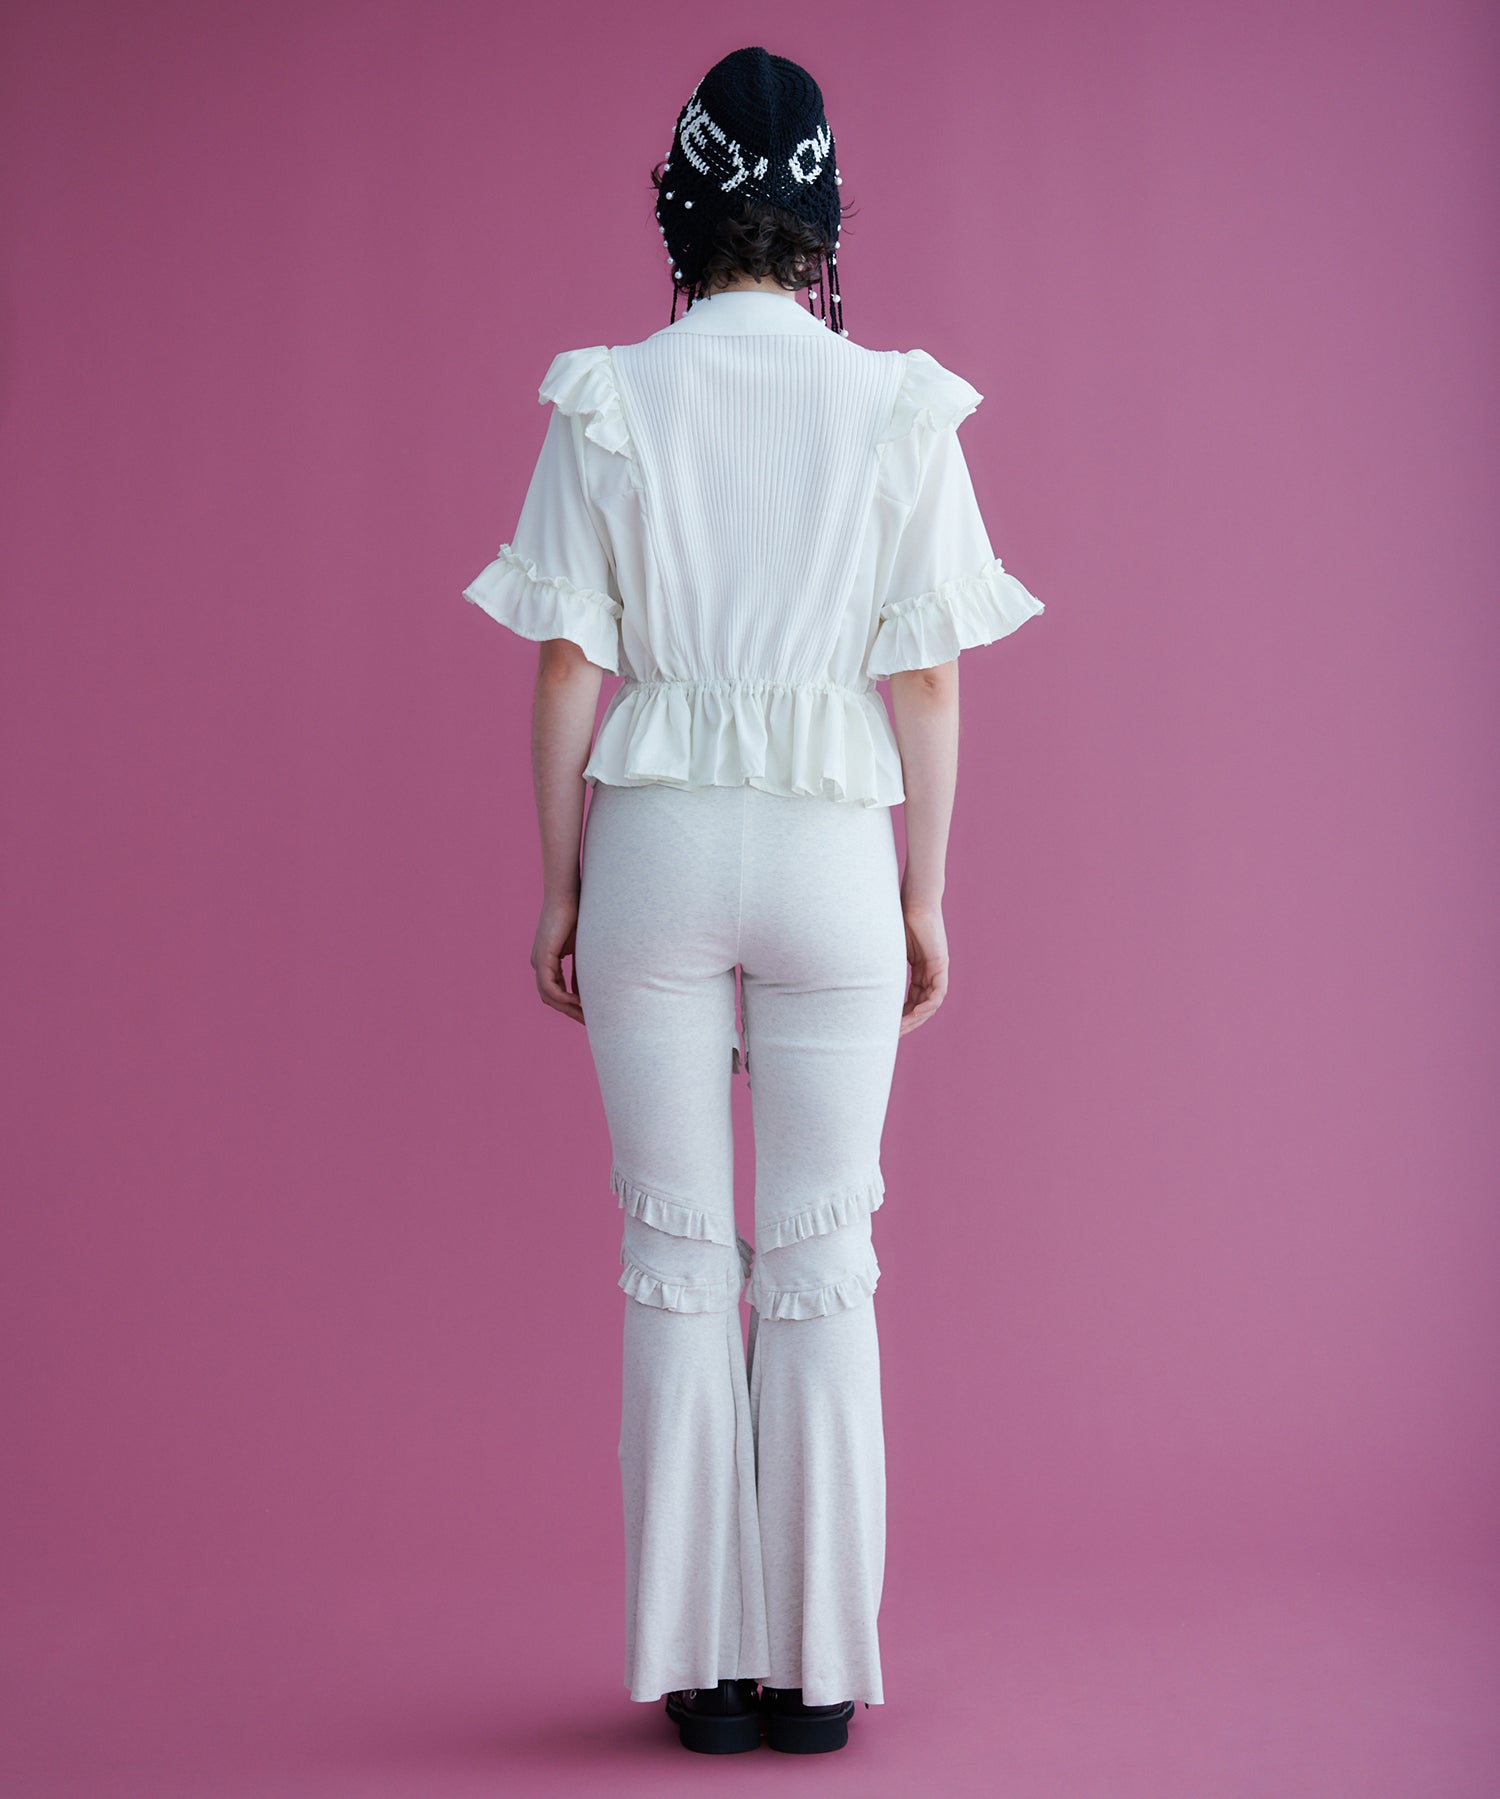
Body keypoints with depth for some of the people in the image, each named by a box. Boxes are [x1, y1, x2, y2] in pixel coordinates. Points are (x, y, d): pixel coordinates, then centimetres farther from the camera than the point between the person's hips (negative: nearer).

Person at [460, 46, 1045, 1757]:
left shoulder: (608, 403, -1)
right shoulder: (899, 410, 0)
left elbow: (570, 669, -2)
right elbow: (928, 682, -1)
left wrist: (560, 884, 6)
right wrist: (925, 897, 7)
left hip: (654, 845, 0)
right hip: (832, 850, 0)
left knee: (677, 1263, 8)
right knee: (822, 1267, 8)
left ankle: (704, 1663, 15)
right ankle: (821, 1665, 16)